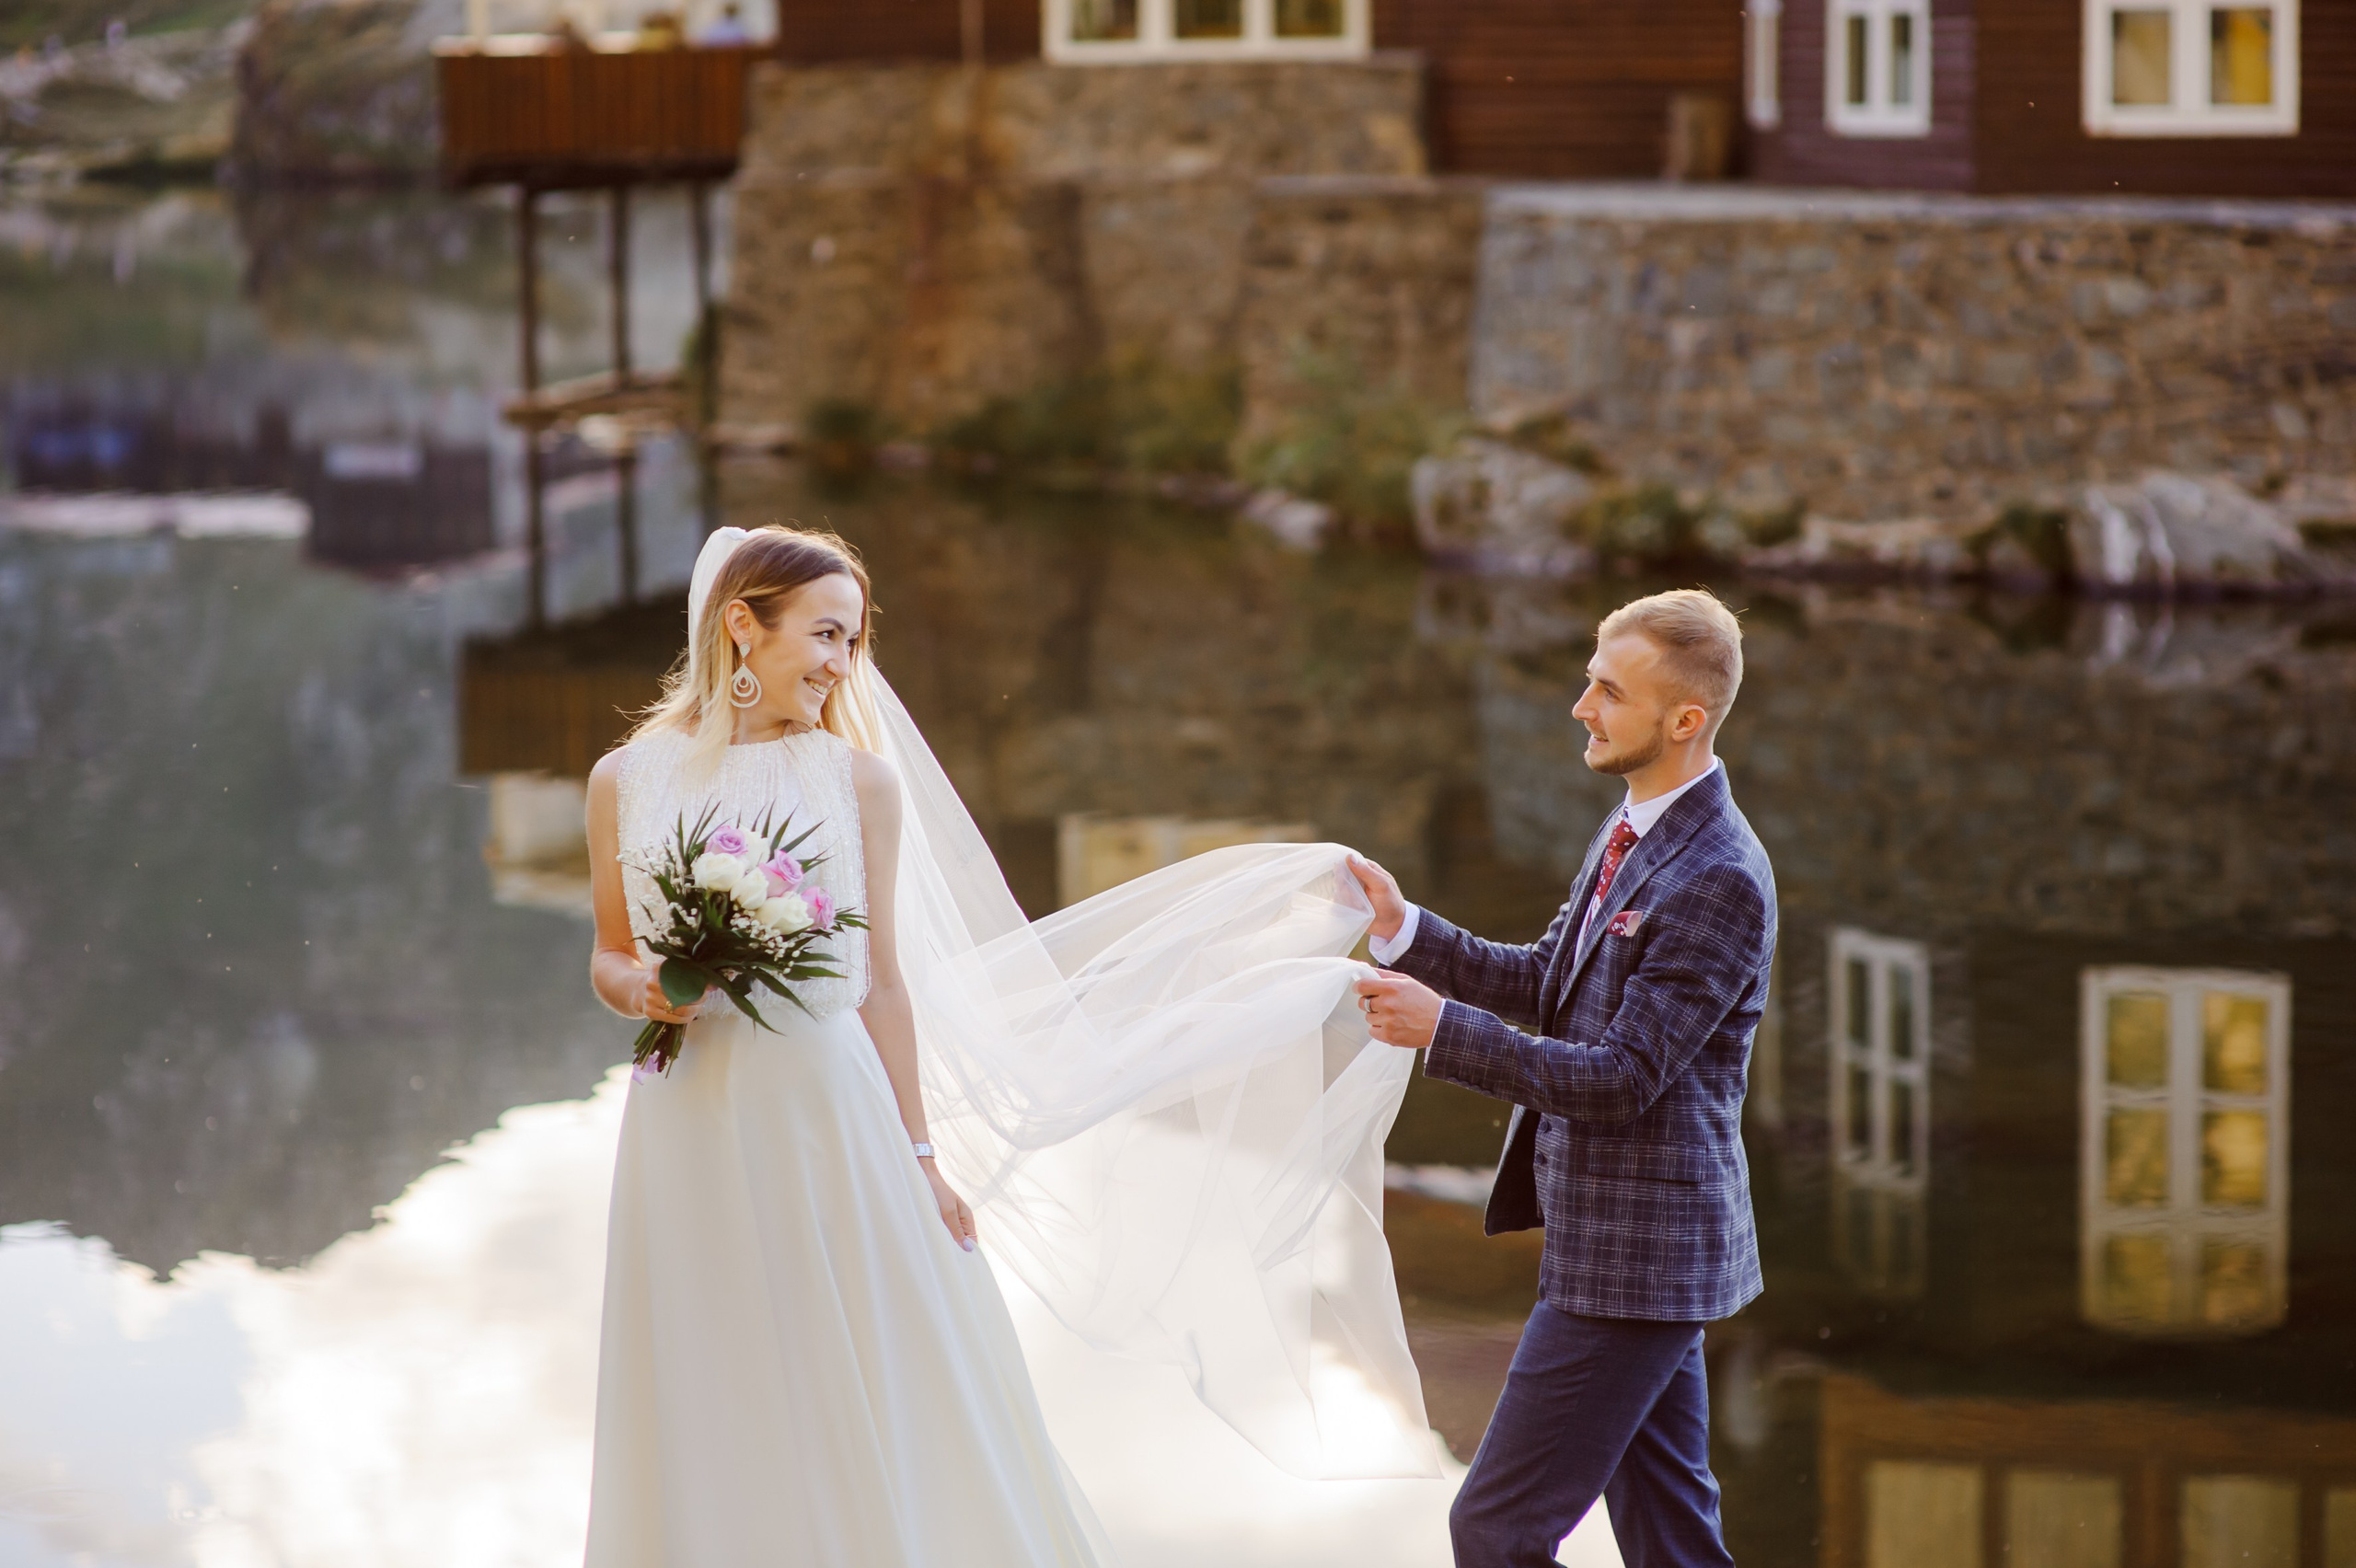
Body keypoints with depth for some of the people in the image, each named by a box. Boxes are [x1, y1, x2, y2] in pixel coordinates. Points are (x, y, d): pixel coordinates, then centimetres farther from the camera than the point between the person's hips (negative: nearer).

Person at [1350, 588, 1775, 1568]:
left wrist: (1441, 1029, -21)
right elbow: (1545, 986, 18)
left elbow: (1620, 1077, -23)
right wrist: (1405, 929, 5)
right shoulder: (1632, 828, 10)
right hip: (1625, 1242, 10)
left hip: (1635, 1259, -10)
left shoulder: (1720, 880, -21)